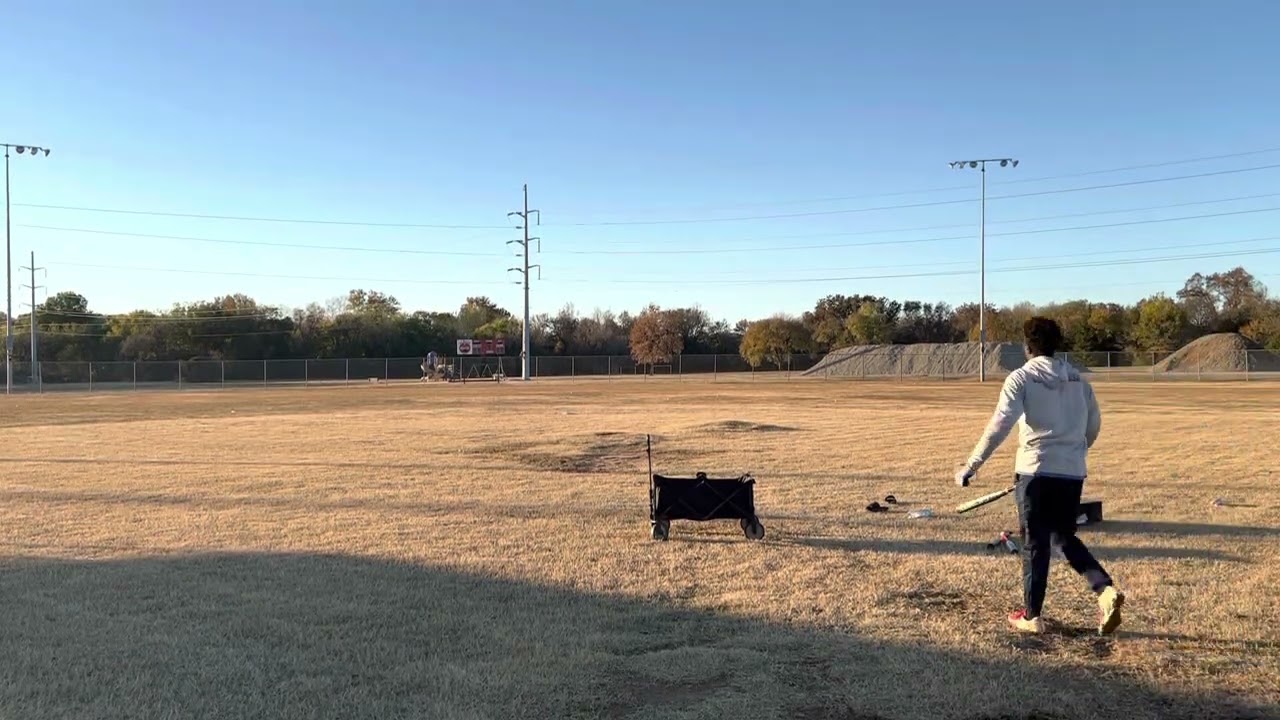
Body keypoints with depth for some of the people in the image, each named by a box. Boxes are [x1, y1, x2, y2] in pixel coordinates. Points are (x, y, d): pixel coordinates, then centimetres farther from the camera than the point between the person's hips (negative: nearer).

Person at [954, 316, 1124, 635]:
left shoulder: (1022, 378, -7)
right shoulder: (1077, 379, 10)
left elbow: (1000, 425, -17)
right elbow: (1094, 425, 16)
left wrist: (971, 466, -15)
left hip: (1036, 471, -5)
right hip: (1073, 472, 5)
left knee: (1036, 543, 5)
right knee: (1064, 538, 21)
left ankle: (1031, 616, 12)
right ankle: (1106, 589, 2)